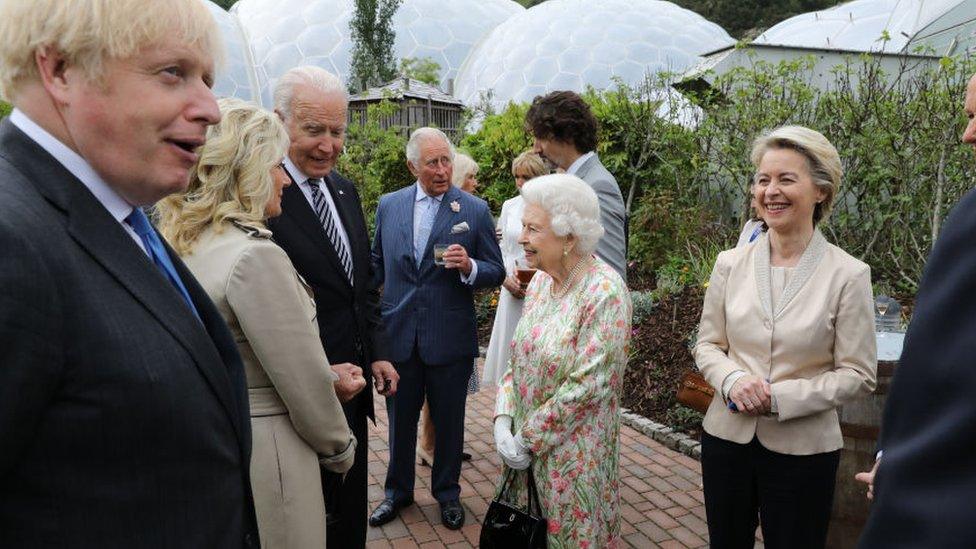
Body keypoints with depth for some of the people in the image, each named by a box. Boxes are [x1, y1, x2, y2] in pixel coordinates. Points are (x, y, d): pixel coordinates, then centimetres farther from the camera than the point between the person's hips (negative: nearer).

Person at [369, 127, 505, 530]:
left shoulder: (475, 210, -5)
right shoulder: (389, 205, 3)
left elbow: (496, 273, -3)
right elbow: (377, 265, 12)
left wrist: (469, 267, -23)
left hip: (450, 338, -2)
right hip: (398, 333, 2)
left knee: (449, 421, 13)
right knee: (400, 419, 16)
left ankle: (447, 492, 35)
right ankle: (398, 491, 37)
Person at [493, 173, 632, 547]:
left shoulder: (604, 291, -20)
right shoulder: (541, 281, 2)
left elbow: (588, 386, -22)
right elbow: (518, 357, 7)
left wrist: (529, 438, -15)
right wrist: (503, 420, -6)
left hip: (573, 453, -6)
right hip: (526, 446, 7)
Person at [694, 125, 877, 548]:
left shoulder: (848, 274, -10)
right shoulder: (730, 263, -1)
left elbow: (858, 375, -8)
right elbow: (707, 344, 5)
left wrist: (780, 397, -19)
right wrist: (732, 380, -16)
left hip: (802, 449, -2)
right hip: (726, 435, 3)